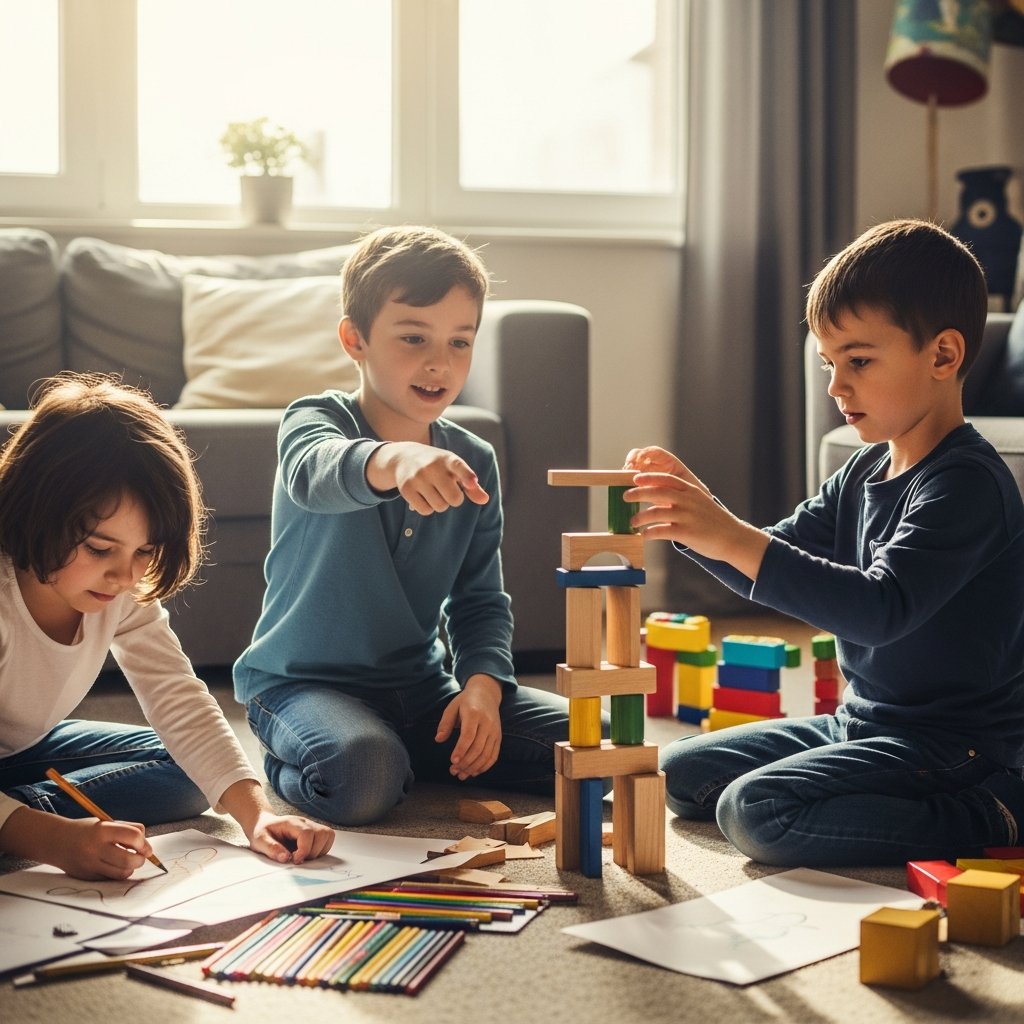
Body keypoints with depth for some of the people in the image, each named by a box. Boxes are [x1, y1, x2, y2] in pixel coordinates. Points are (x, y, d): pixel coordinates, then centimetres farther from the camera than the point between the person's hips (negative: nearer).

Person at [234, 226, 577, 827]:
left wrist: (483, 682, -12)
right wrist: (390, 462, -60)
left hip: (420, 688, 5)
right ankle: (289, 770, -2)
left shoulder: (473, 464, 4)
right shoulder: (315, 420, -10)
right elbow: (315, 472, -37)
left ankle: (427, 766, 11)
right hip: (305, 684, -5)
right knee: (363, 778, -37)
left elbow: (481, 598, 9)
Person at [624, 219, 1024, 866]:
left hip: (948, 742, -10)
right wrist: (695, 512, -6)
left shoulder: (968, 481, -20)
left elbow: (882, 607, -33)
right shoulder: (864, 473, 9)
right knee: (681, 774, 12)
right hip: (864, 724, 10)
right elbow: (773, 566, 12)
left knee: (756, 811, -26)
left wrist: (734, 539, -38)